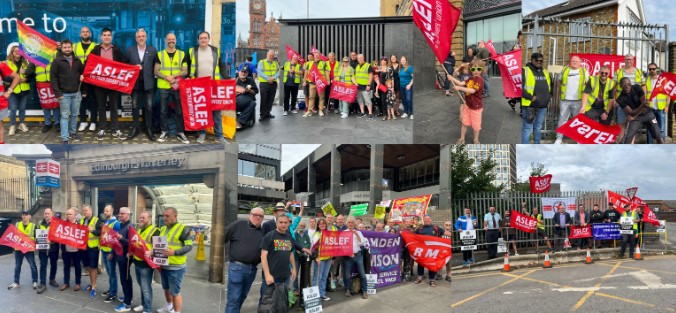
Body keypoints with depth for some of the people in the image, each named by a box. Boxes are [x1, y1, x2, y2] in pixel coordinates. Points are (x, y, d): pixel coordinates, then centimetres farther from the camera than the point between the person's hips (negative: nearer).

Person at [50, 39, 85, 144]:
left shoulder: (77, 61, 11)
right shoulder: (57, 61, -3)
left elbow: (83, 71, 24)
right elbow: (53, 78, -6)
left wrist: (83, 75, -2)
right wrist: (57, 93, -13)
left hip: (76, 93, 4)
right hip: (64, 94, -4)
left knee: (74, 115, 10)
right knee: (65, 116, -3)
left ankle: (72, 133, 25)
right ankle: (65, 138, -3)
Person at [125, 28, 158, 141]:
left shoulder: (152, 50, 3)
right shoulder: (130, 50, 5)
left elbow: (157, 64, 5)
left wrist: (154, 74, -7)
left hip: (148, 83, -1)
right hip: (135, 82, 1)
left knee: (149, 106, 2)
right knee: (134, 106, 6)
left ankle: (148, 129, 12)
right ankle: (135, 128, 14)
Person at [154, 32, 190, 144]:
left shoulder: (182, 54, 6)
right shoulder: (160, 54, 6)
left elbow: (185, 71, 2)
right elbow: (156, 71, 2)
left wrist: (173, 76, -15)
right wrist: (167, 77, -15)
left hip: (178, 86, 0)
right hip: (163, 87, 0)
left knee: (180, 110, 2)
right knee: (163, 110, 4)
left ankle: (180, 133, 9)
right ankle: (164, 131, 13)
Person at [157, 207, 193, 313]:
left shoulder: (183, 229, -11)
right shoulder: (162, 229, 12)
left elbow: (189, 246, -15)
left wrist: (174, 252, -28)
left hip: (176, 267, -7)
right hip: (163, 265, 7)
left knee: (175, 291, -2)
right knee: (166, 288, 22)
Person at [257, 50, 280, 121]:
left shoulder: (276, 63, 15)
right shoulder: (261, 62, 2)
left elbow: (278, 72, 5)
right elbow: (259, 72, -9)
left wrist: (273, 78, -15)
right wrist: (268, 78, -17)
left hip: (273, 83, 4)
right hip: (264, 83, -4)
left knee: (270, 99, 7)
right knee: (264, 100, -6)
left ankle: (268, 113, 16)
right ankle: (263, 114, -3)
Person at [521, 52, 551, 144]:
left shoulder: (546, 72, 17)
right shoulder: (525, 71, -6)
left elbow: (550, 86, 31)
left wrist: (549, 96, 15)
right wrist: (531, 97, -18)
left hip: (543, 106, 7)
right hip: (530, 106, -7)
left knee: (538, 127, 16)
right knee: (528, 128, -9)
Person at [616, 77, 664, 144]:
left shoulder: (637, 88, -14)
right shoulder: (621, 99, -17)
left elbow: (644, 103, -13)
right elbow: (631, 113, -24)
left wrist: (633, 116, -16)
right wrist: (643, 105, -43)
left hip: (648, 114, 1)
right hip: (635, 117, -1)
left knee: (659, 136, -1)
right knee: (627, 139, -15)